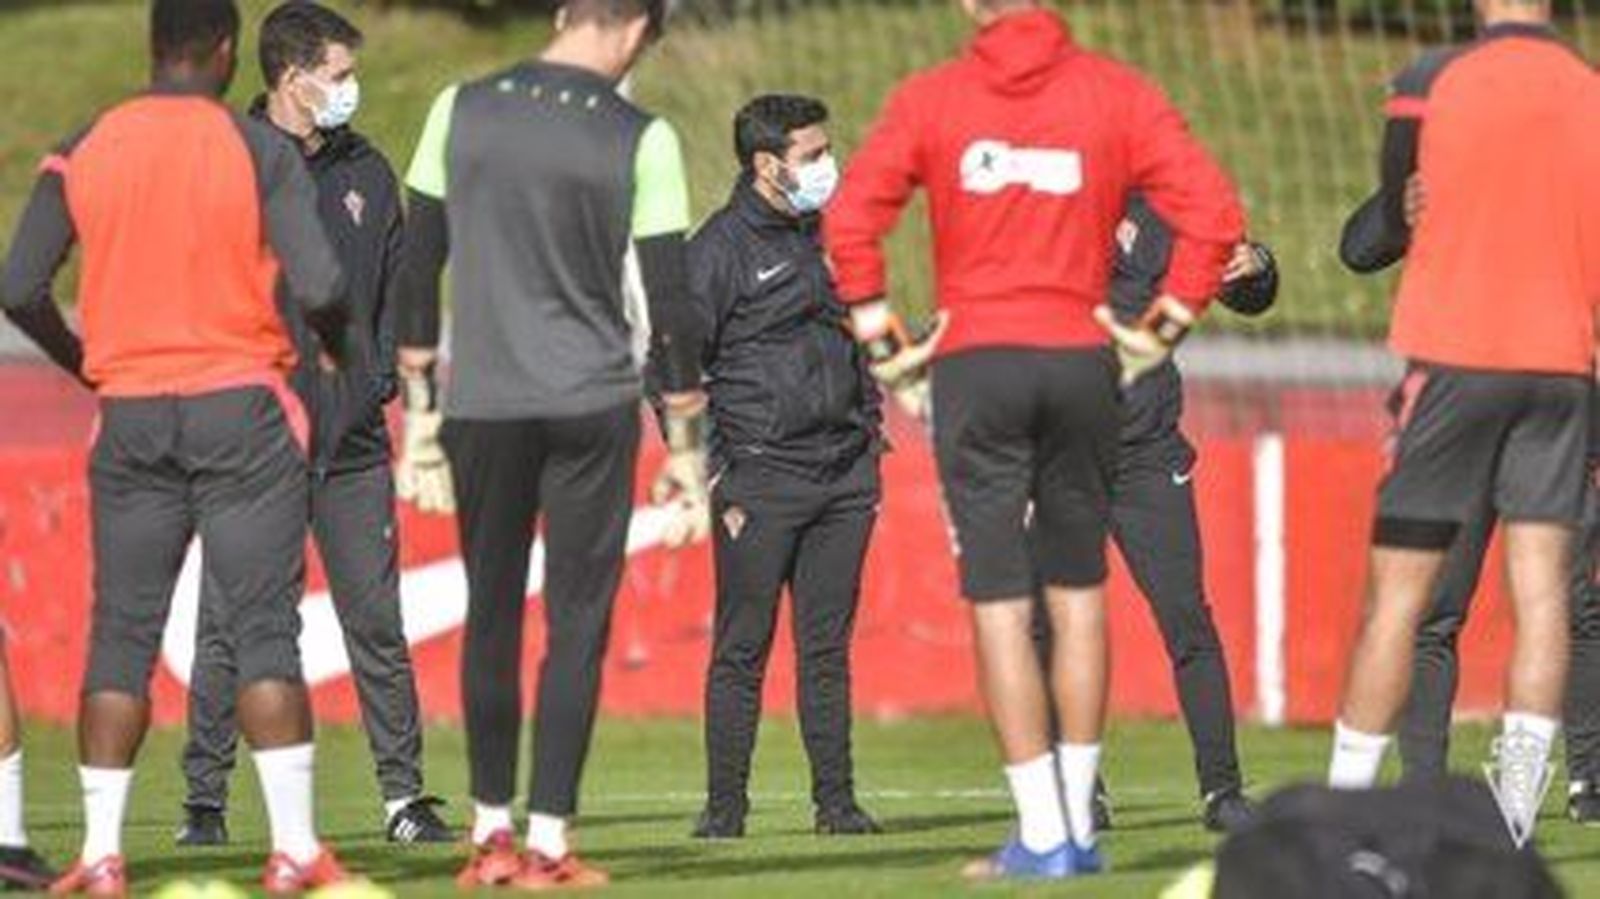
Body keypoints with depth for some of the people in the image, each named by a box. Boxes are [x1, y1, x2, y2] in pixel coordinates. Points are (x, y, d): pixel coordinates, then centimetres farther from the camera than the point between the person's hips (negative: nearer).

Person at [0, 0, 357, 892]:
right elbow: (319, 285, -13)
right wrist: (344, 354, 8)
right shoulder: (259, 150, -5)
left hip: (131, 417, 2)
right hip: (241, 412, -2)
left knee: (121, 633, 7)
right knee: (265, 629, 0)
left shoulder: (82, 154, 3)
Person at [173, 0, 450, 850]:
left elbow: (396, 283, 18)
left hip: (351, 439, 4)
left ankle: (404, 794, 8)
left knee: (376, 621, 4)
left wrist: (381, 377, 5)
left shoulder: (365, 171, 11)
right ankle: (205, 801, 6)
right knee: (229, 626, 0)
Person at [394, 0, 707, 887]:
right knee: (577, 623, 3)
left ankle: (490, 832, 15)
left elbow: (419, 266, 5)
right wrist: (686, 447, 3)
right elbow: (670, 304, -4)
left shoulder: (462, 111, 2)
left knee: (491, 616, 13)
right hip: (592, 407, -2)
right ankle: (549, 841, 0)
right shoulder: (639, 139, -5)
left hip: (482, 406, 2)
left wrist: (419, 412, 12)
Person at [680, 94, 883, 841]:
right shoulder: (720, 249, -6)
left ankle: (836, 800, 9)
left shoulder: (827, 236, 14)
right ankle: (725, 806, 0)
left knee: (828, 647, 7)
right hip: (761, 478, -6)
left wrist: (870, 443, 17)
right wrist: (717, 484, -11)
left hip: (842, 474, 6)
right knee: (742, 648, -3)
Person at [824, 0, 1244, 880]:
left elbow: (850, 218, -7)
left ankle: (1042, 836, -5)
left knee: (998, 601, 0)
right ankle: (1077, 823, 16)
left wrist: (884, 344, 1)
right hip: (1081, 363, 2)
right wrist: (1161, 330, 5)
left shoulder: (929, 98, 1)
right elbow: (1213, 212, -3)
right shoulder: (1116, 93, 3)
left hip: (974, 367, -2)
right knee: (1077, 590, 14)